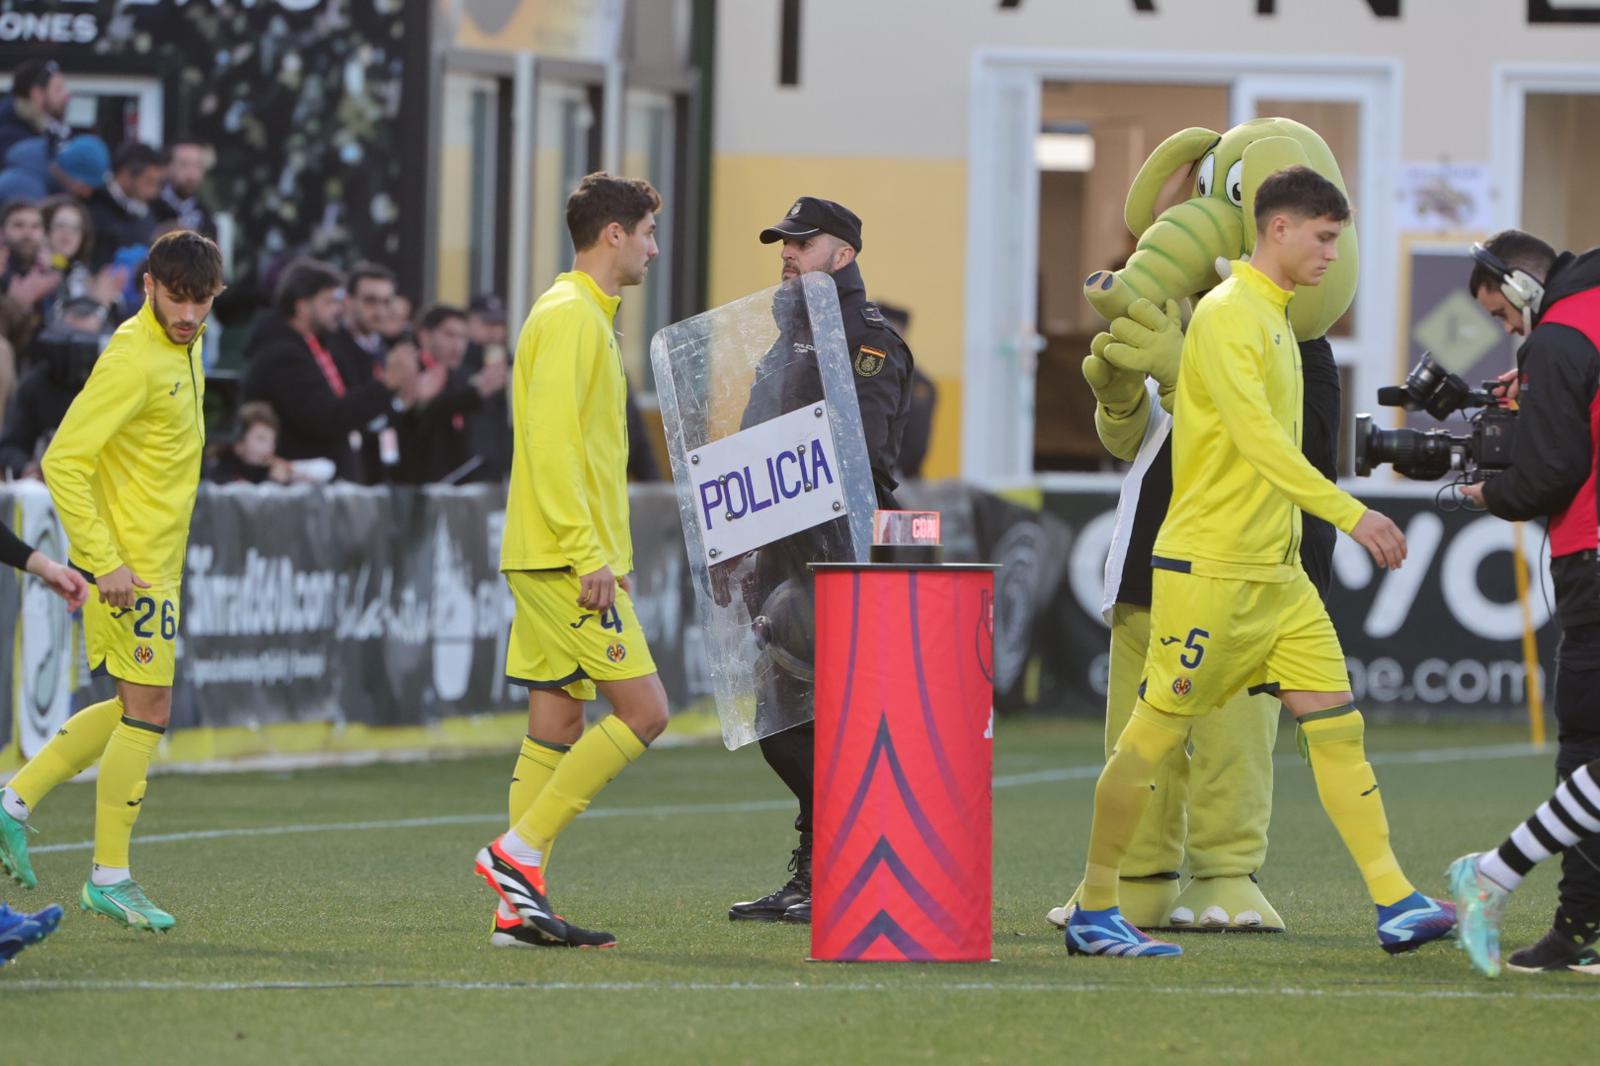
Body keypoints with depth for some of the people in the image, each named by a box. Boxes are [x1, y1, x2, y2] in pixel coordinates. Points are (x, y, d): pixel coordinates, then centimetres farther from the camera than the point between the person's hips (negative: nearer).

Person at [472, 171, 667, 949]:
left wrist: (604, 550, 20)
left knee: (558, 726, 7)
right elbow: (550, 442, -20)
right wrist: (589, 555, -22)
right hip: (568, 558, -10)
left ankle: (522, 908, 6)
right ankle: (518, 851, -9)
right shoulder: (570, 316, -12)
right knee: (642, 709, -11)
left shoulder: (585, 316, 20)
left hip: (562, 560, 10)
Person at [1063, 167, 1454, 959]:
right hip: (1208, 566, -9)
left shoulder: (1274, 319, 16)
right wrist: (1349, 514, -27)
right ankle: (1093, 911, 7)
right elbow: (1257, 436, -24)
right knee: (1155, 732, -2)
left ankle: (1395, 902, -2)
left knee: (1338, 725, 1)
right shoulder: (1227, 314, -14)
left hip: (1276, 571, 9)